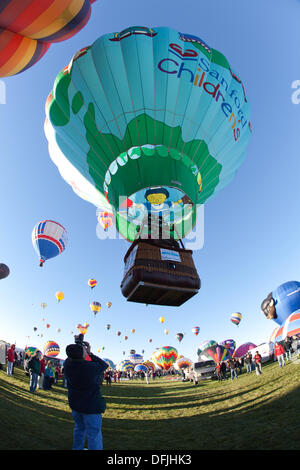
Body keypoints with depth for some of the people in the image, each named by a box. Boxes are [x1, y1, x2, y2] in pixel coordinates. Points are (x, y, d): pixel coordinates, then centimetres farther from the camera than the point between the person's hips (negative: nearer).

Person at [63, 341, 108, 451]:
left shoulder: (68, 364, -14)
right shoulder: (90, 367, -29)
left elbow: (70, 358, 11)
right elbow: (104, 365, -8)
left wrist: (78, 346, 1)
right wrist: (90, 353, -7)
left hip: (75, 404, 7)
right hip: (91, 406, -6)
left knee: (79, 427, 28)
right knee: (94, 434, 5)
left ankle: (77, 448, 43)